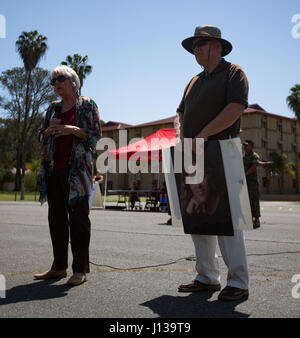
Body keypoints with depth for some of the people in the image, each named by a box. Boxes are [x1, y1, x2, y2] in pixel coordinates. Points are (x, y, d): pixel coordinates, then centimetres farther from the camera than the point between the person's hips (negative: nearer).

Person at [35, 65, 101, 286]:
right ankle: (59, 266, 13)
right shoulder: (53, 108, 21)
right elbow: (41, 137, 22)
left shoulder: (87, 105, 6)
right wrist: (49, 129, -1)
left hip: (76, 168, -5)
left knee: (78, 216, -7)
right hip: (53, 168, 6)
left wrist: (73, 130, -16)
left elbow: (96, 134, -1)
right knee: (56, 216, 5)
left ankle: (80, 269, -3)